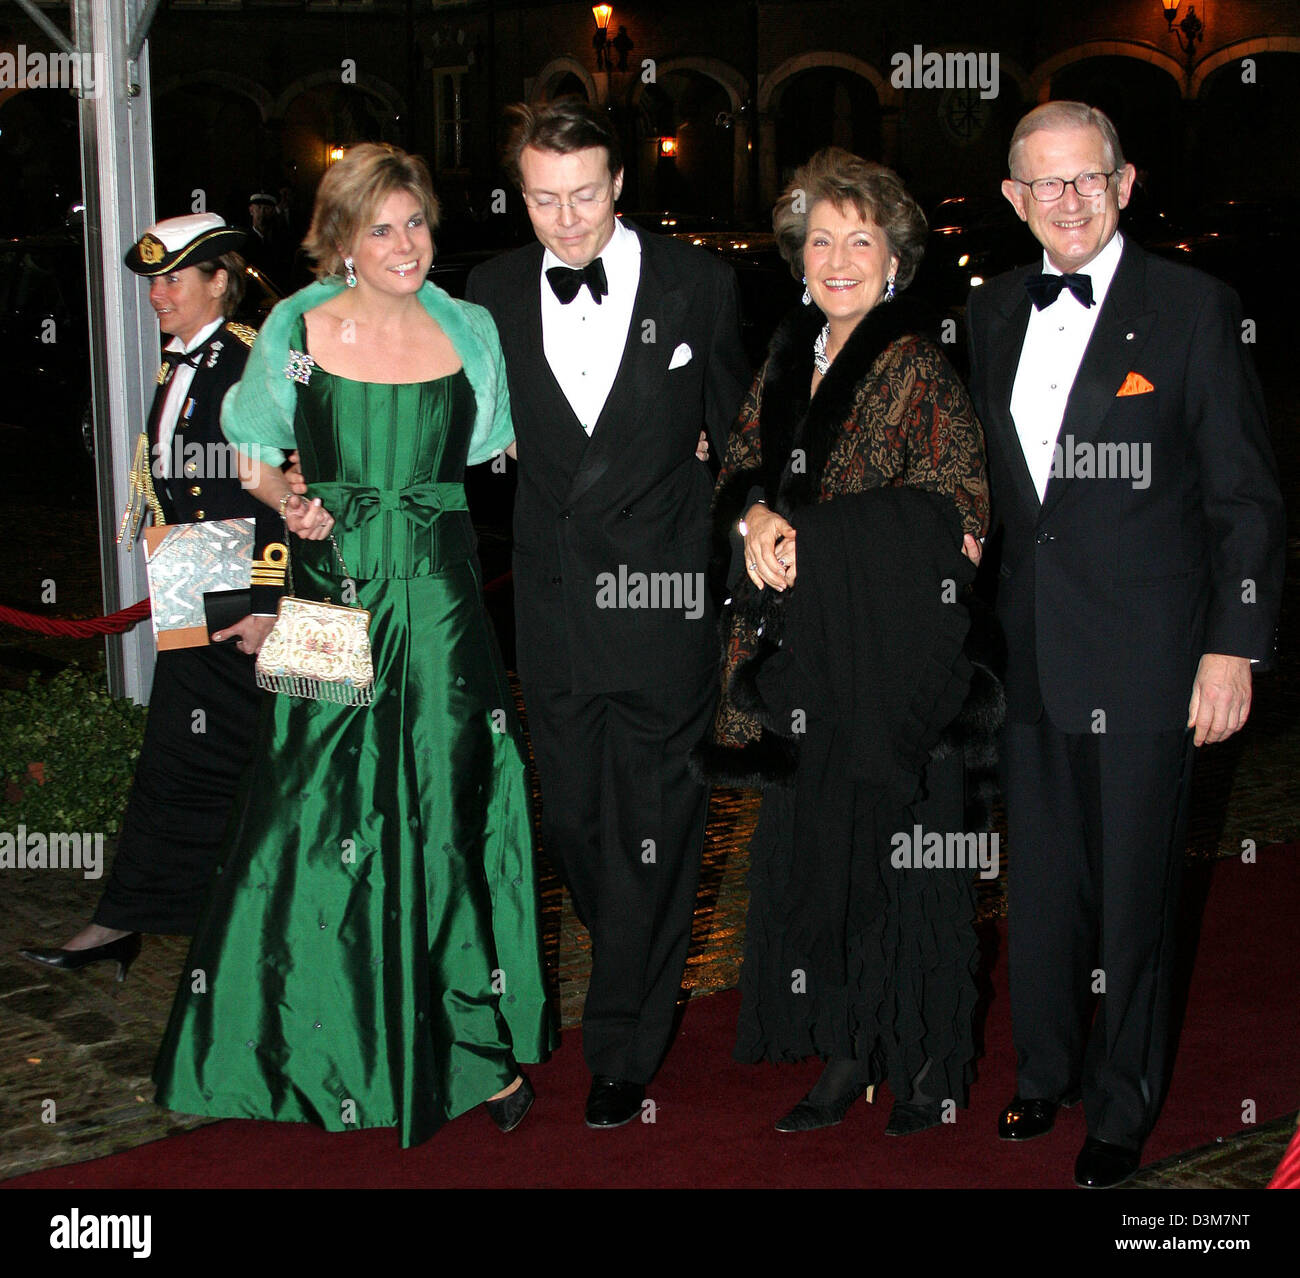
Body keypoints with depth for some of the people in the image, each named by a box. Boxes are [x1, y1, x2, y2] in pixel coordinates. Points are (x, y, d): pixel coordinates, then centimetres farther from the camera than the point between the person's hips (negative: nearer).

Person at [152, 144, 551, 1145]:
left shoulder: (469, 332, 6)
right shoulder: (299, 330, 1)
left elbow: (500, 456, 16)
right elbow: (254, 457, 9)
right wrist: (287, 502, -10)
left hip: (443, 603, 1)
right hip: (336, 600, -1)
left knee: (452, 814, 2)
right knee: (329, 818, 3)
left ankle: (479, 1042, 14)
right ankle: (332, 1041, 18)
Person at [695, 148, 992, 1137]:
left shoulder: (918, 369, -9)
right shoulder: (791, 361, 12)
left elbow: (950, 511, -16)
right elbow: (739, 476, 14)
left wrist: (804, 535, -16)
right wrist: (756, 516, -10)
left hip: (894, 657, -6)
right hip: (805, 658, 6)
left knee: (901, 858, 2)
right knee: (811, 851, 9)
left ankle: (931, 1066, 17)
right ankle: (845, 1056, 21)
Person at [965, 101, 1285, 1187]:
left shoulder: (1193, 308, -6)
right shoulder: (993, 314, 10)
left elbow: (1246, 498, -6)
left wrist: (1235, 646, -10)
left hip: (1145, 660, -4)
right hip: (1029, 653, 5)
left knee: (1133, 892, 6)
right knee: (1039, 881, 15)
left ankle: (1122, 1108, 23)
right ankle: (1046, 1073, 34)